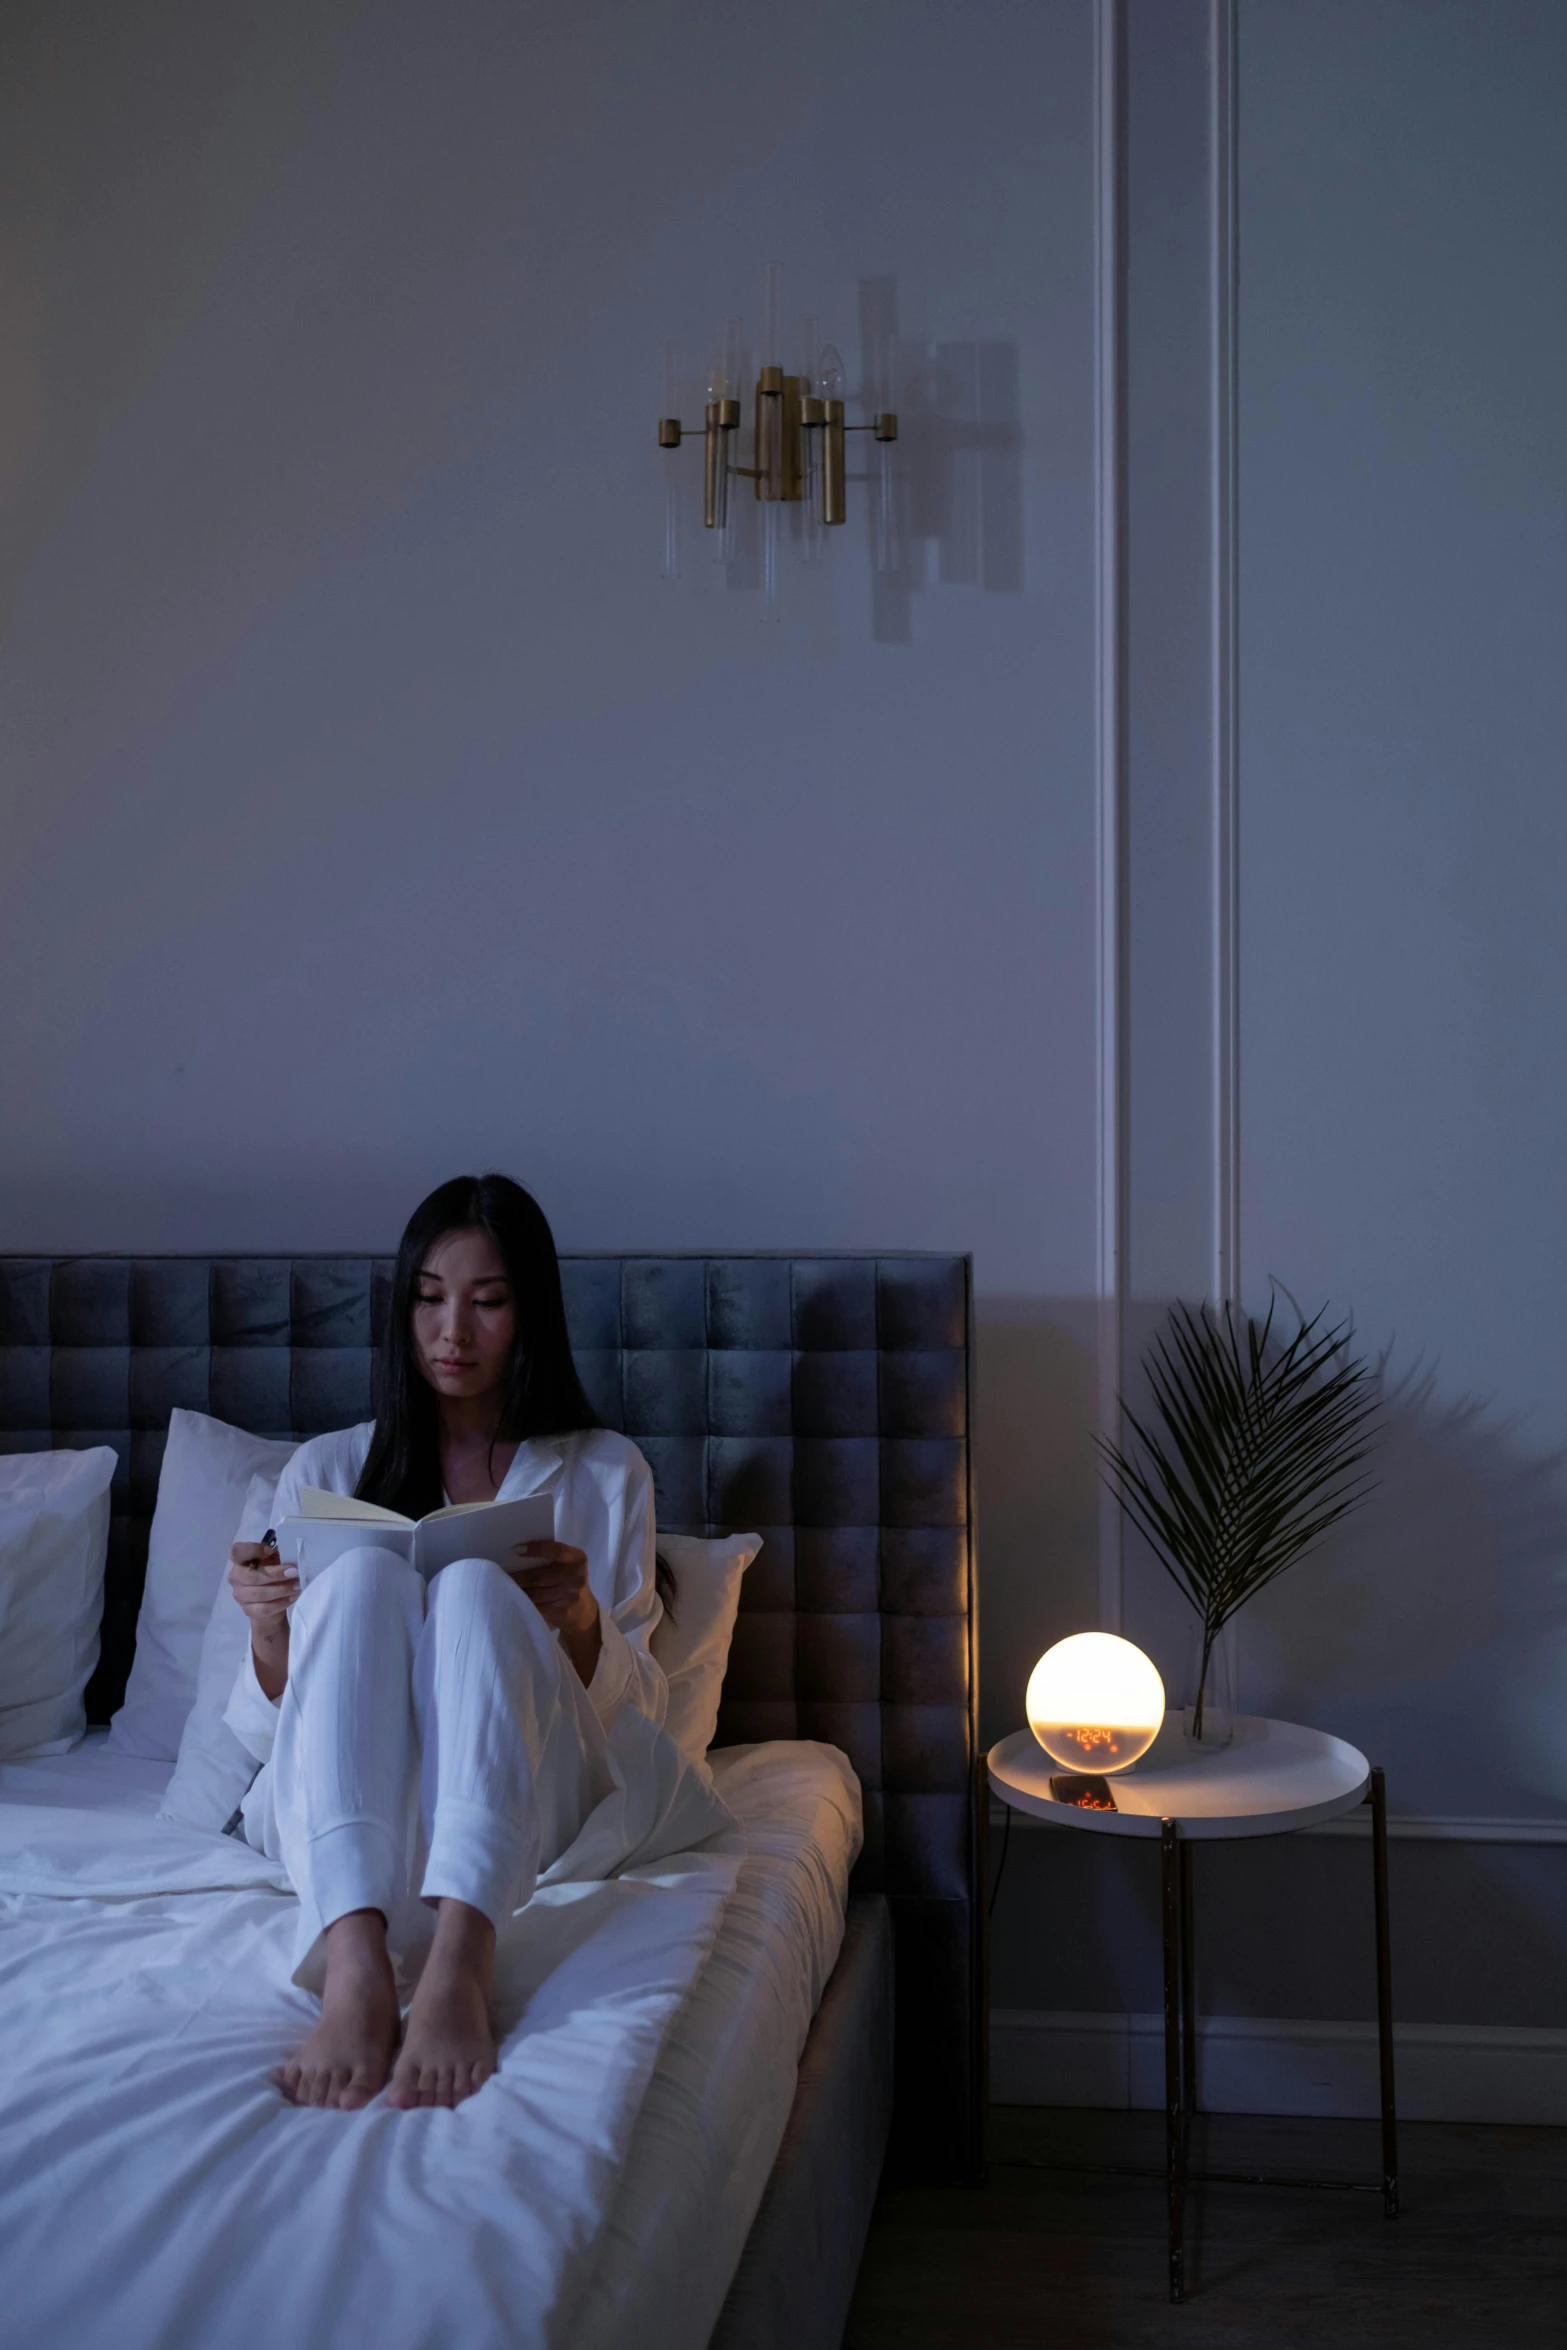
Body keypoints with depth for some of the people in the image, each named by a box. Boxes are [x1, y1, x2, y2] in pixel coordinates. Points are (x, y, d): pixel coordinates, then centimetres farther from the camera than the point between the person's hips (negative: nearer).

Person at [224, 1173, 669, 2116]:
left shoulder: (606, 1472, 15)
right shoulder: (327, 1469, 16)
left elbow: (642, 1712, 7)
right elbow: (265, 1730, 11)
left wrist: (582, 1622, -15)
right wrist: (269, 1629, -12)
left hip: (529, 1807, 0)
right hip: (336, 1809, 1)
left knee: (478, 1585, -30)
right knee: (361, 1572, -29)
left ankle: (461, 1963, -55)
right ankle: (355, 1966, -54)